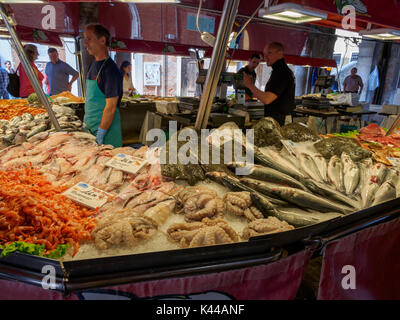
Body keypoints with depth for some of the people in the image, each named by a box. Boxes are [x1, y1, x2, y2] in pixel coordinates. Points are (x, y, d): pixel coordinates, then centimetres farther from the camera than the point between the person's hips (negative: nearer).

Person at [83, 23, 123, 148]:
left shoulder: (110, 70, -17)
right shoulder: (93, 65, 10)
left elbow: (111, 107, -20)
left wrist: (100, 134, -19)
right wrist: (86, 119, 16)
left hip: (107, 128, -8)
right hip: (91, 127, 8)